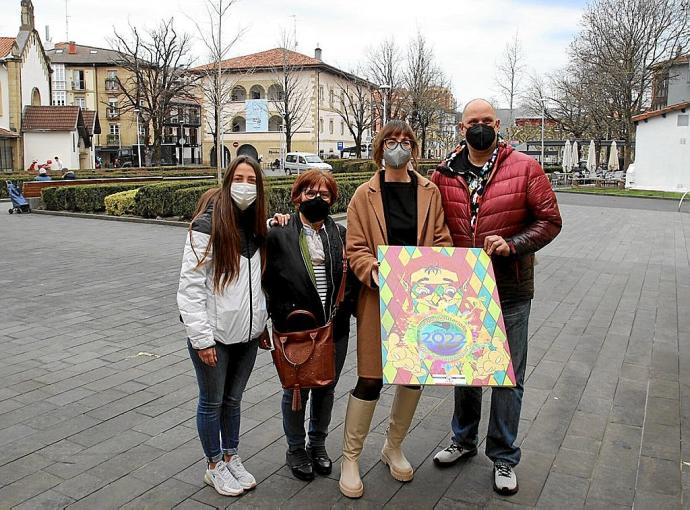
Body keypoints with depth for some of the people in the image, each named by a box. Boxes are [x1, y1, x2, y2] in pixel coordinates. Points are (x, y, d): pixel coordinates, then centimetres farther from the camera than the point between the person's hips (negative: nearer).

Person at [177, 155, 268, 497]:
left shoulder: (257, 226, 6)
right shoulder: (208, 224, -13)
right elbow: (190, 284, -16)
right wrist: (201, 337, -17)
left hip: (247, 331, 5)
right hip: (213, 334, -5)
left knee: (233, 399, 19)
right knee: (212, 402, 11)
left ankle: (231, 458, 35)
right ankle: (215, 466, 28)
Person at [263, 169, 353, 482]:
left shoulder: (340, 233, 4)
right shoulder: (279, 234, -6)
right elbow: (267, 280, -4)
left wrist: (347, 310, -3)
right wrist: (280, 314, -9)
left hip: (335, 328, 3)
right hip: (296, 329, -3)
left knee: (326, 389, 17)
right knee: (296, 391, 11)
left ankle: (318, 445, 39)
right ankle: (295, 450, 33)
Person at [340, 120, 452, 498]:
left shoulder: (429, 191, 6)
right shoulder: (365, 194, -1)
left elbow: (442, 241, 5)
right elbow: (356, 249, -5)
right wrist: (374, 272, -23)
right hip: (379, 297, -3)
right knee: (370, 380, -1)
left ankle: (394, 447, 35)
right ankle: (350, 459, 18)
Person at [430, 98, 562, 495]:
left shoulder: (525, 169, -6)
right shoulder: (445, 175, 1)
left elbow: (550, 220, -6)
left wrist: (513, 244, -21)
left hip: (510, 291, -3)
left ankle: (504, 457, 26)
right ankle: (464, 440, 40)